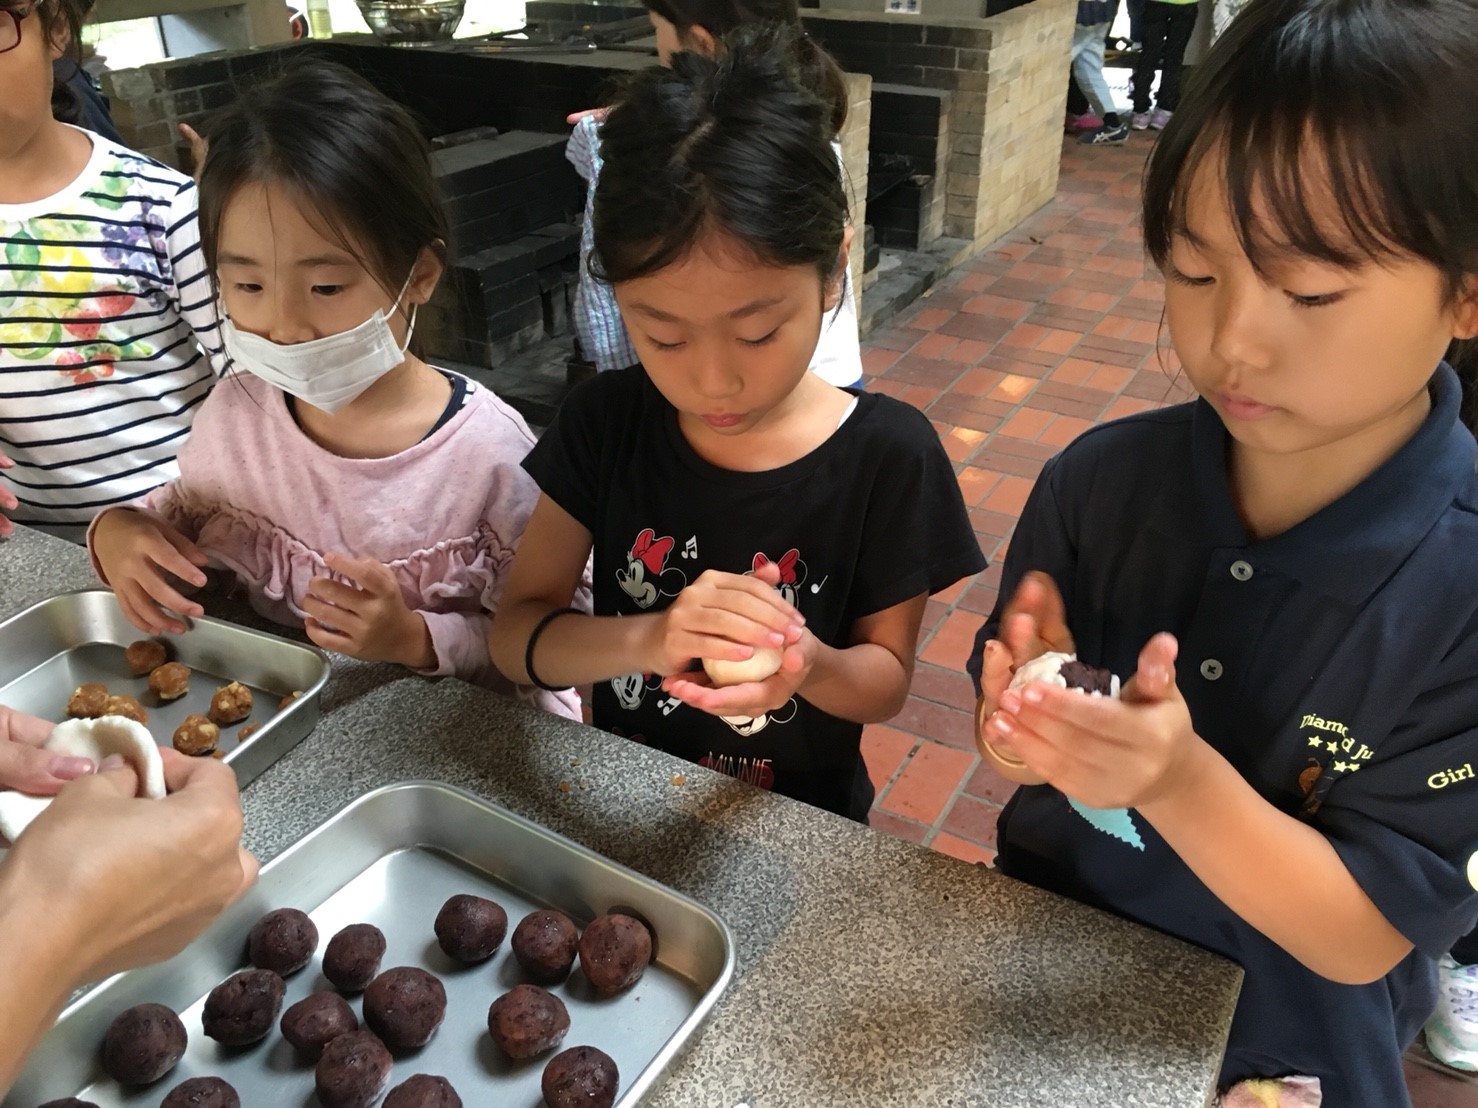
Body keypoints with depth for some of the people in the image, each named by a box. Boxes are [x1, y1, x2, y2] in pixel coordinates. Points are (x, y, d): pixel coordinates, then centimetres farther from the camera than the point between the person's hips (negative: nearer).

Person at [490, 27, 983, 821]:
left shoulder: (887, 455, -15)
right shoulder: (604, 423, -10)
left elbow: (886, 682, -6)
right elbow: (512, 635, -9)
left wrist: (809, 665, -27)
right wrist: (646, 639, -28)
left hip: (798, 831, -1)